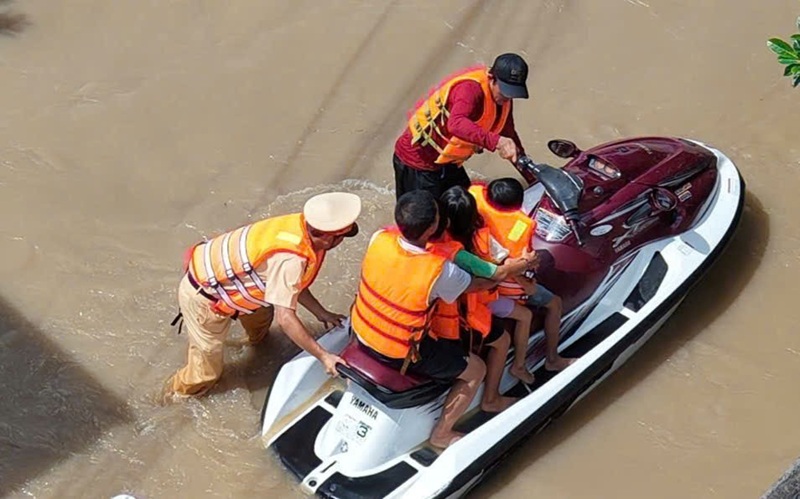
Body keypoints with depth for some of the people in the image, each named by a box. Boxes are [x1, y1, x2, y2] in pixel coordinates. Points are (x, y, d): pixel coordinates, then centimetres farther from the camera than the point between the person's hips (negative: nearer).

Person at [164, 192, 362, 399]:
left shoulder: (300, 225, -9)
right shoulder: (291, 259, -34)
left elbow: (293, 284, 6)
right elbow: (285, 318, -34)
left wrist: (321, 313, 8)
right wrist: (323, 356, -29)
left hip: (212, 273, 8)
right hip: (203, 299, -8)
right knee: (207, 371, 6)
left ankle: (257, 337, 59)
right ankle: (178, 393, 36)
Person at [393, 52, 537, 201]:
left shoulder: (502, 98, -1)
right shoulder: (471, 88, -30)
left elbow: (509, 135, 11)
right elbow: (456, 124, -50)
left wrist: (532, 178, 8)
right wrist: (495, 141, -62)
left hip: (449, 163, 9)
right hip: (417, 161, -9)